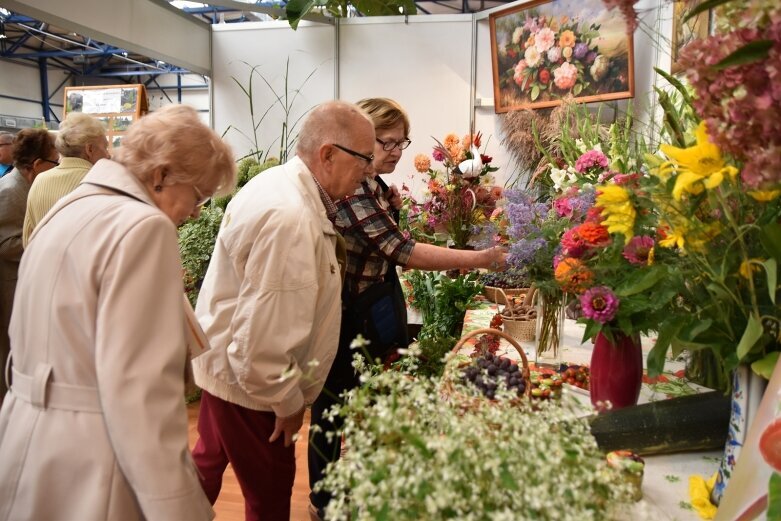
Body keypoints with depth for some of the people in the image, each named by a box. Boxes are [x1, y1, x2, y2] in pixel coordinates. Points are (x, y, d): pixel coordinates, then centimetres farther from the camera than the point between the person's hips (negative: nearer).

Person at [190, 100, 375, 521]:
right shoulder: (291, 218, -31)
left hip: (223, 364, 10)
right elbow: (261, 343, -31)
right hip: (250, 380, -9)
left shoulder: (279, 185, 3)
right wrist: (289, 402, -16)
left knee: (210, 461, 29)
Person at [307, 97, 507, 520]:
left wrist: (392, 207, 7)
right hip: (349, 319, -10)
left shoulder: (371, 185, 9)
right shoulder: (352, 190, -23)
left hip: (373, 315, 10)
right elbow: (405, 253, -30)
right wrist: (484, 258, -28)